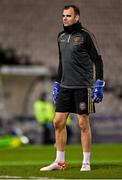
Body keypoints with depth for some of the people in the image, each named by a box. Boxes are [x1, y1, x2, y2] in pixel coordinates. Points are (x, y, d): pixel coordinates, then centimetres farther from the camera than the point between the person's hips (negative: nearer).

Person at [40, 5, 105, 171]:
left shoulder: (85, 35, -7)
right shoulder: (61, 37, 13)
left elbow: (97, 60, -7)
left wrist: (99, 85, -13)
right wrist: (57, 84, 20)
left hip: (82, 87, -6)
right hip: (65, 87, 6)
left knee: (83, 123, -2)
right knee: (58, 122, 3)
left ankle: (86, 163, 6)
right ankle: (60, 162, 12)